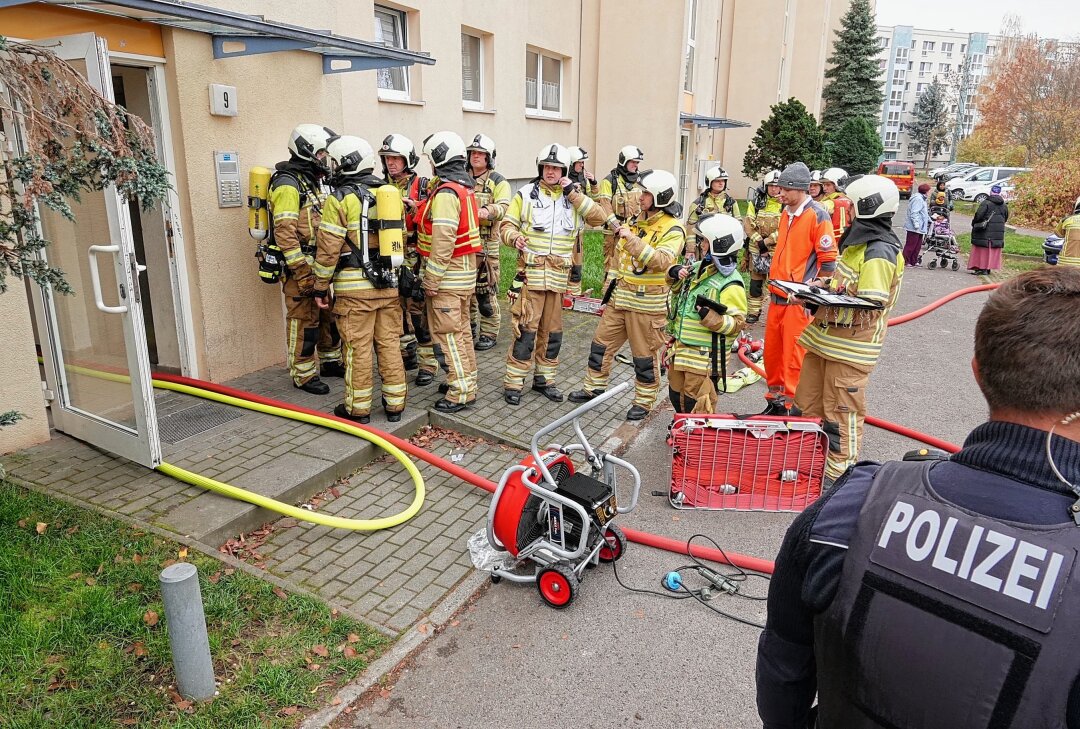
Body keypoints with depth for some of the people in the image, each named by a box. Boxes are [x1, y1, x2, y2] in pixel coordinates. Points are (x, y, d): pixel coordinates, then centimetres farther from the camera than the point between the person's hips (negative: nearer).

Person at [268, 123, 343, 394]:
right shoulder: (288, 184, -13)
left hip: (318, 265, 9)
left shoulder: (309, 181, 17)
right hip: (300, 268, -9)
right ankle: (304, 375, 8)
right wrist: (302, 271, -23)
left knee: (329, 316, 17)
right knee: (304, 321, -2)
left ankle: (330, 362, 32)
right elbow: (285, 232, -21)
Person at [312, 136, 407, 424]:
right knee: (389, 343, 10)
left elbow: (329, 248, -10)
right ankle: (395, 403, 17)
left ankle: (358, 408, 12)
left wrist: (321, 286, -2)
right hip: (388, 282, 5)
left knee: (358, 347, 2)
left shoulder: (340, 199, -8)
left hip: (355, 285, -5)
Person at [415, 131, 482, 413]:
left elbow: (442, 241, -24)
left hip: (447, 275, -10)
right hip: (465, 272, 10)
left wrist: (432, 280, -21)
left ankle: (460, 393, 1)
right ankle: (466, 381, 27)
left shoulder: (445, 192, -18)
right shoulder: (465, 188, 12)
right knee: (461, 329, 17)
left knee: (446, 334, -4)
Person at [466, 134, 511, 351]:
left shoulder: (497, 181, -1)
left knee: (485, 290, -2)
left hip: (486, 245, -5)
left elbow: (504, 207, -15)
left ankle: (489, 333, 8)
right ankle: (470, 327, 27)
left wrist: (489, 210, -36)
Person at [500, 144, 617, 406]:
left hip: (559, 276, 4)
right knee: (525, 330, -5)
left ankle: (544, 379, 25)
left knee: (552, 331, 11)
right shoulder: (526, 194, 2)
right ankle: (513, 382, 4)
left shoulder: (573, 198, 9)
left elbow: (599, 218, -3)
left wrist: (574, 193, -9)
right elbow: (507, 226, 3)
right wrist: (515, 238, -19)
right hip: (531, 273, -3)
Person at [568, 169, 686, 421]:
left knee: (645, 355, 4)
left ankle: (644, 401, 20)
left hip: (646, 303, -8)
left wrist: (633, 239, -30)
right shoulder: (639, 220, 11)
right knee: (601, 343, 14)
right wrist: (614, 281, 20)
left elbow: (662, 260, -29)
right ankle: (593, 388, 29)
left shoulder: (672, 229, -13)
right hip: (620, 296, 8)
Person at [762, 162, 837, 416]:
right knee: (772, 352, 14)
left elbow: (828, 262, -12)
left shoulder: (817, 216, -11)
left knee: (793, 356, -3)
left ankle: (790, 406, 7)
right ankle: (775, 401, 28)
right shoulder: (786, 214, 13)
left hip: (799, 301, -8)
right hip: (778, 296, 8)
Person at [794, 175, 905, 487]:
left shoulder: (880, 253, -18)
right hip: (826, 339, 10)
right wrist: (825, 285, 5)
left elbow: (868, 309, -23)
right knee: (808, 404, 18)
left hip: (850, 348, -10)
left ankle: (838, 476, 15)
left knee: (842, 414, 2)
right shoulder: (859, 241, 13)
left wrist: (820, 299, -23)